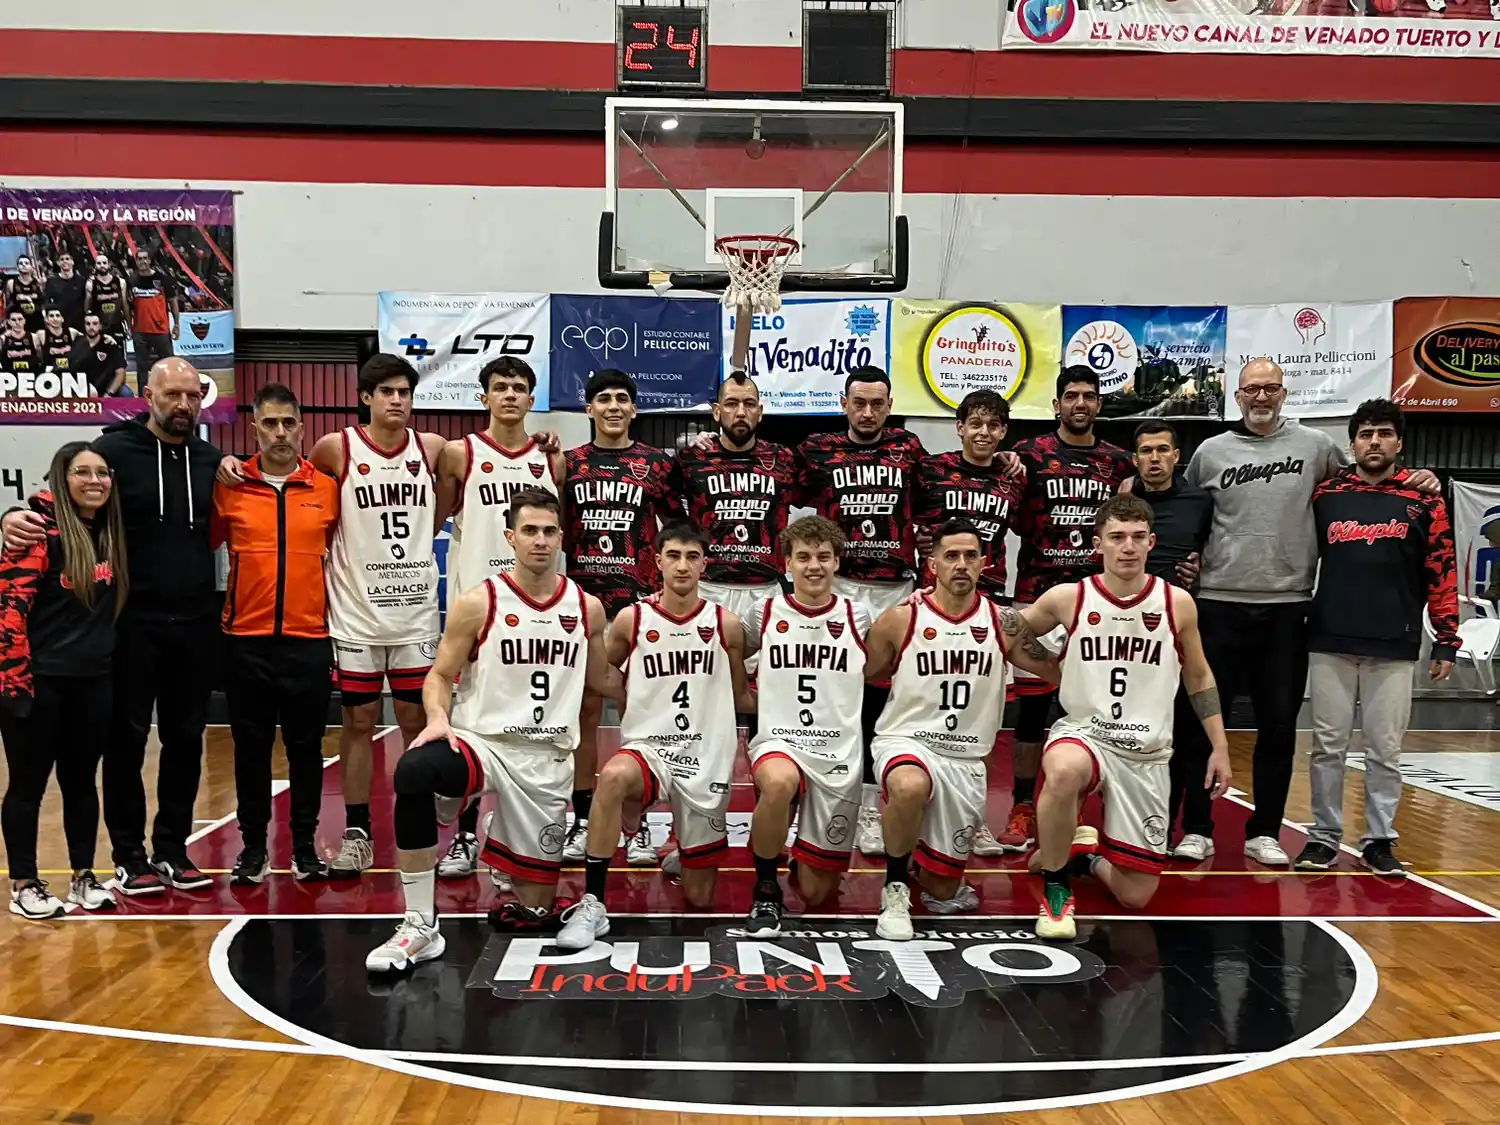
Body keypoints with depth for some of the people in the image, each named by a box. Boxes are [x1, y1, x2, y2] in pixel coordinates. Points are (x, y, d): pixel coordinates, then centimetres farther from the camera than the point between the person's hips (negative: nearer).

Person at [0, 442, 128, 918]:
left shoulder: (112, 533, 8)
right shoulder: (40, 530, -12)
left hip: (93, 680, 6)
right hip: (39, 680, -6)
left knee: (82, 781, 14)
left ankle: (83, 877, 25)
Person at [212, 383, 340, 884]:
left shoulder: (327, 488, 3)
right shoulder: (229, 488, 1)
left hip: (309, 639, 0)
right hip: (245, 640, 0)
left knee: (306, 748, 7)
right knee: (251, 748, 8)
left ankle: (305, 846, 19)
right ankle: (253, 846, 20)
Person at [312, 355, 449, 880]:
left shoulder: (431, 448, 2)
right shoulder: (335, 448, -6)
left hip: (417, 608, 2)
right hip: (356, 610, -2)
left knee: (417, 722, 8)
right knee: (358, 723, 6)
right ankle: (356, 834, 16)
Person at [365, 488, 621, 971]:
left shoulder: (587, 608, 6)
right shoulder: (478, 604, -4)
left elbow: (601, 679, 22)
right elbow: (440, 676, 1)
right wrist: (438, 719, -18)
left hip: (548, 759, 2)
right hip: (482, 743, -2)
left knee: (536, 910, 0)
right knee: (413, 771, -37)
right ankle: (420, 928, -27)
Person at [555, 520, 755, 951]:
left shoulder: (726, 625, 1)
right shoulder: (631, 620, -1)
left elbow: (741, 697, 12)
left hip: (707, 761, 2)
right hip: (648, 749, -1)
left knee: (699, 897, 7)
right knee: (612, 776, -40)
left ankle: (687, 855, 44)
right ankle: (591, 904, -29)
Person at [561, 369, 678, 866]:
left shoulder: (656, 463, 5)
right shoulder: (569, 463, 8)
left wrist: (663, 583, -1)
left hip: (638, 600, -1)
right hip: (582, 598, 1)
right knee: (585, 710, 6)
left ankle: (637, 824, 10)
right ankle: (581, 821, 15)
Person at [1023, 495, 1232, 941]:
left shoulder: (1177, 602, -3)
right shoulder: (1067, 599, -7)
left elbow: (1199, 678, 10)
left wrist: (1220, 748, 8)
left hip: (1147, 753, 2)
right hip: (1083, 732, -2)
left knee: (1136, 896, 1)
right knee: (1064, 772, -40)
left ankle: (1089, 856, 35)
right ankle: (1055, 886, -16)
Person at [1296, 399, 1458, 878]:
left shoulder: (1423, 500, 4)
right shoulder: (1325, 496, 6)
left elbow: (1441, 574, 3)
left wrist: (1446, 641, 1)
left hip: (1394, 648, -1)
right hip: (1329, 644, 1)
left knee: (1385, 749, 5)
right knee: (1328, 746, 6)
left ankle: (1379, 841, 17)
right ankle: (1324, 837, 17)